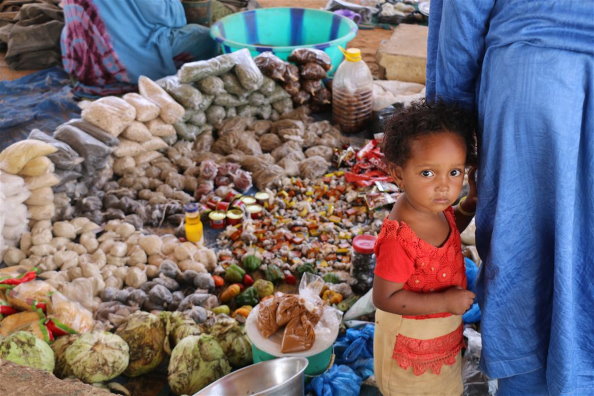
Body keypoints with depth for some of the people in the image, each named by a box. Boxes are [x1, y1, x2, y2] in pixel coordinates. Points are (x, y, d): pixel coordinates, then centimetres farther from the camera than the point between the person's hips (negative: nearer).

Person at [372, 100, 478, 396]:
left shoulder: (435, 206, -13)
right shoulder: (399, 238, -39)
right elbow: (384, 298, -31)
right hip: (412, 343, -8)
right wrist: (445, 302, -32)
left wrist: (472, 203, -6)